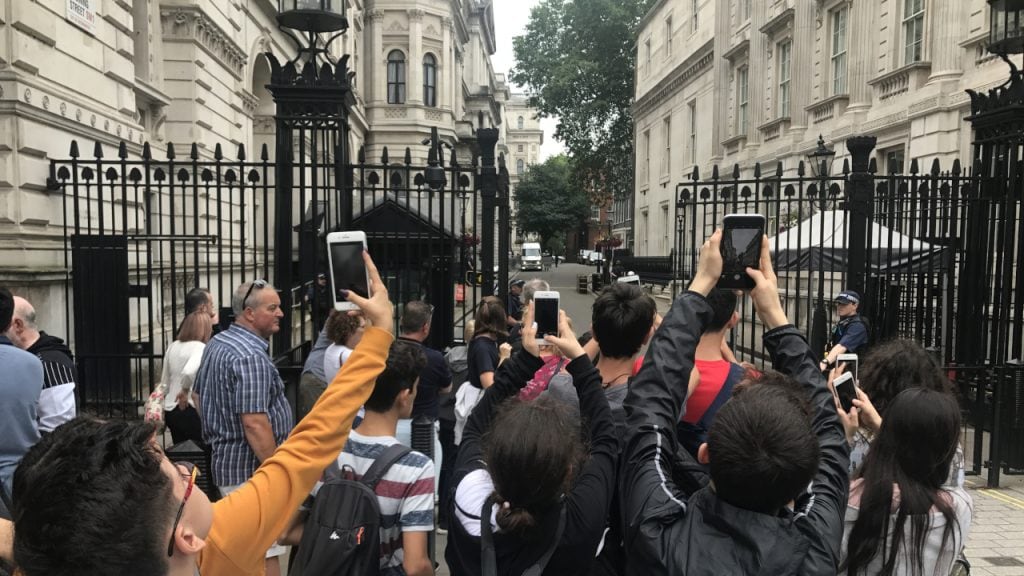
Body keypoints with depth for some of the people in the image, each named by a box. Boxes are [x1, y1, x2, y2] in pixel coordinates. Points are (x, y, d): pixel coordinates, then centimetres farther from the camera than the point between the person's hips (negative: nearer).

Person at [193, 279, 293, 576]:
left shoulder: (216, 344, 10)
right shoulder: (250, 356, -21)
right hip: (251, 467, -10)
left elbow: (200, 396, 22)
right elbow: (254, 423, -26)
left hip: (224, 459, 10)